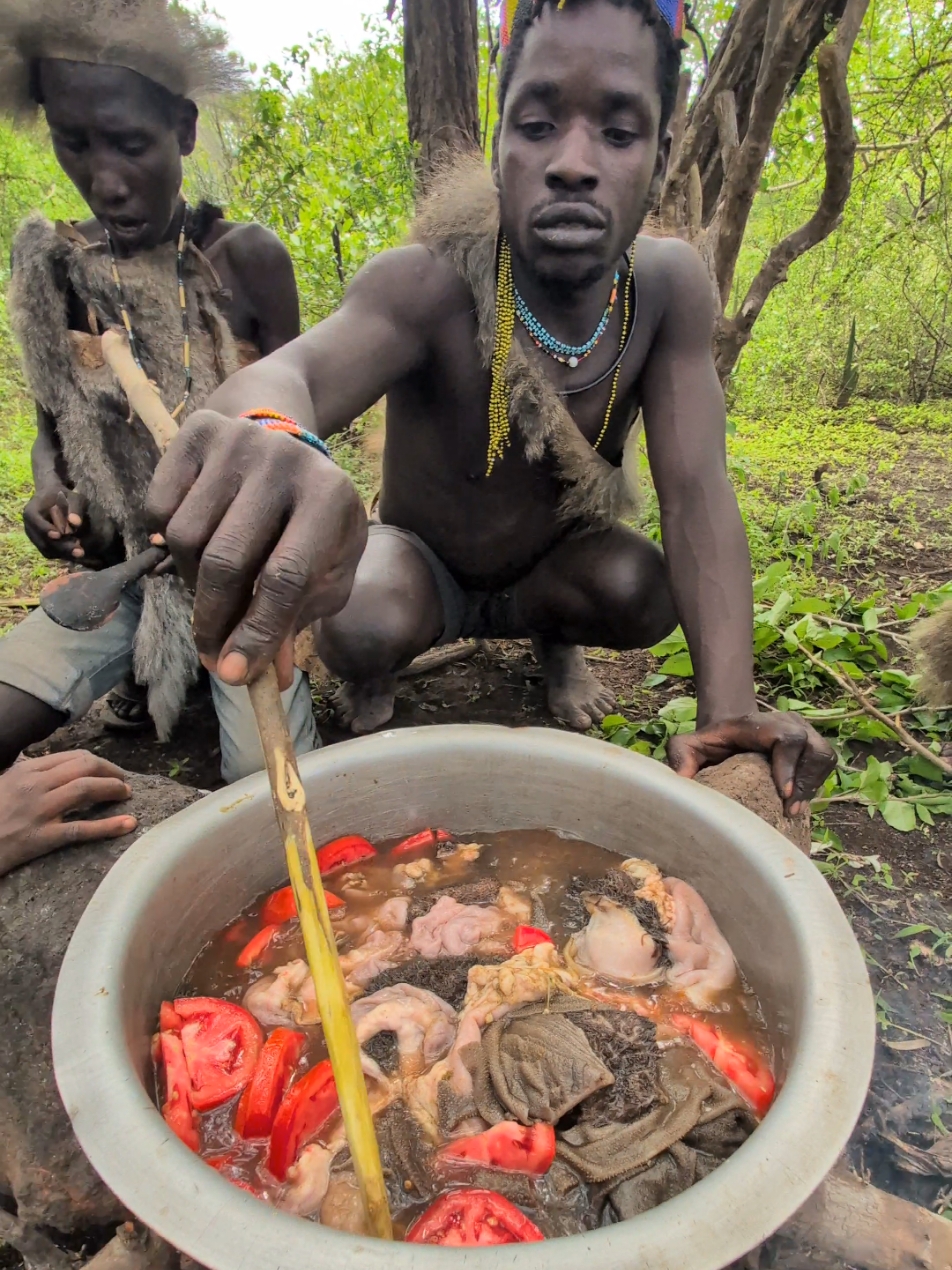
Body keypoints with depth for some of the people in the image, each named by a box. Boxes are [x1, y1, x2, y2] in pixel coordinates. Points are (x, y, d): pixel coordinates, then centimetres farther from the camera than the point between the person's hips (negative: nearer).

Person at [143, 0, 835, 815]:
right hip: (420, 565, -3)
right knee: (364, 628, -34)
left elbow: (696, 491, -26)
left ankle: (553, 639, 10)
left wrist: (730, 710, -38)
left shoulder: (670, 286, -18)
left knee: (643, 591, -27)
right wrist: (271, 437, -73)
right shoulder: (431, 285, -28)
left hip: (551, 566, 3)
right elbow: (292, 372, -46)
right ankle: (374, 682, 5)